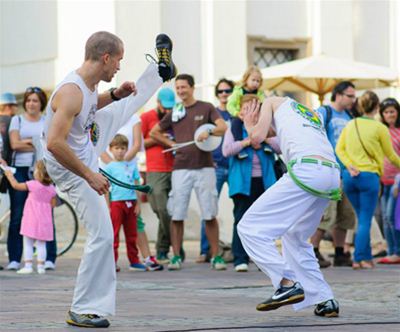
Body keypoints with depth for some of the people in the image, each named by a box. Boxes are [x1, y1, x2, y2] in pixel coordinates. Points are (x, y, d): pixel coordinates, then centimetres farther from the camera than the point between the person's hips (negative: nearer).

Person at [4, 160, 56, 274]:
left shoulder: (33, 185, -12)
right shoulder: (52, 188, 1)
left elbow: (16, 185, -2)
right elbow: (53, 204, 9)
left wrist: (10, 175, 14)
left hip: (31, 220, -4)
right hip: (45, 220, 4)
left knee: (28, 243, 3)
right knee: (41, 244, 8)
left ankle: (28, 266, -1)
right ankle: (41, 266, 6)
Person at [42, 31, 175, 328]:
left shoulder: (89, 84, -6)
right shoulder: (72, 92, -35)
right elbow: (54, 144, -41)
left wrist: (115, 95, 2)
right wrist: (90, 176, -36)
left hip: (87, 146, 9)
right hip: (71, 168, -9)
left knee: (124, 107, 27)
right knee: (102, 236, -11)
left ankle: (160, 70, 56)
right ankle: (82, 311, -5)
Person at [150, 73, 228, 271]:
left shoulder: (205, 108, 5)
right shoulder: (174, 113, 13)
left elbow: (223, 127, -8)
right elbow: (154, 132, 22)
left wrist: (209, 132, -28)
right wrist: (172, 144, 9)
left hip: (204, 167, -2)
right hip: (181, 168, 2)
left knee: (210, 215, -3)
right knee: (177, 216, -1)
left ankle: (216, 256, 1)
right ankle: (176, 257, 6)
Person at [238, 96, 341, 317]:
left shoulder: (273, 102, 20)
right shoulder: (312, 114, 37)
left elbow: (257, 137, 8)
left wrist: (249, 125, 29)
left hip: (307, 170, -7)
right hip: (333, 174, 7)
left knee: (250, 227, -4)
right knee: (294, 238, 24)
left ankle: (288, 284, -17)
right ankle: (325, 301, 16)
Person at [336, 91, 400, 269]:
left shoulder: (351, 125, 9)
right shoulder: (380, 128, -4)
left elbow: (339, 149, 2)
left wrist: (349, 166, -7)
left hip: (350, 176, 5)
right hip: (369, 176, -5)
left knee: (362, 219, 16)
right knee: (365, 220, -2)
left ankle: (366, 256, 14)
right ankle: (359, 258, -9)